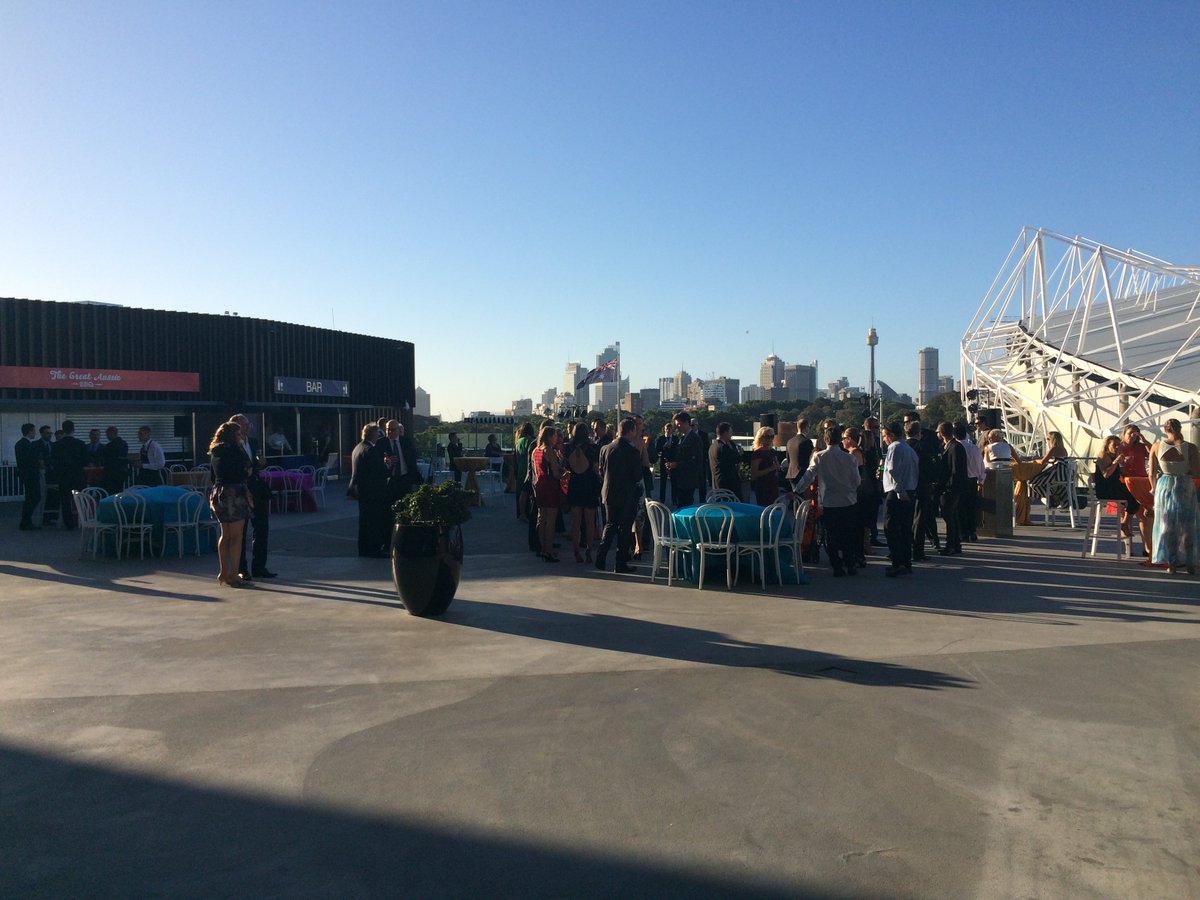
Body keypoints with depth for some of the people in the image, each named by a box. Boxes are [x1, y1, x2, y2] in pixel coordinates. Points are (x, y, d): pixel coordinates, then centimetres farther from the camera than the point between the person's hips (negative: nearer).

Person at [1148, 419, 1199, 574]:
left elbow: (1152, 474, -1)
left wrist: (1155, 489, 16)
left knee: (1166, 526, 10)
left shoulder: (1156, 447, -5)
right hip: (1185, 488, -1)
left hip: (1164, 486, 1)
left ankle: (1171, 564, 10)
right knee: (1186, 527, 10)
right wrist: (1184, 471, 9)